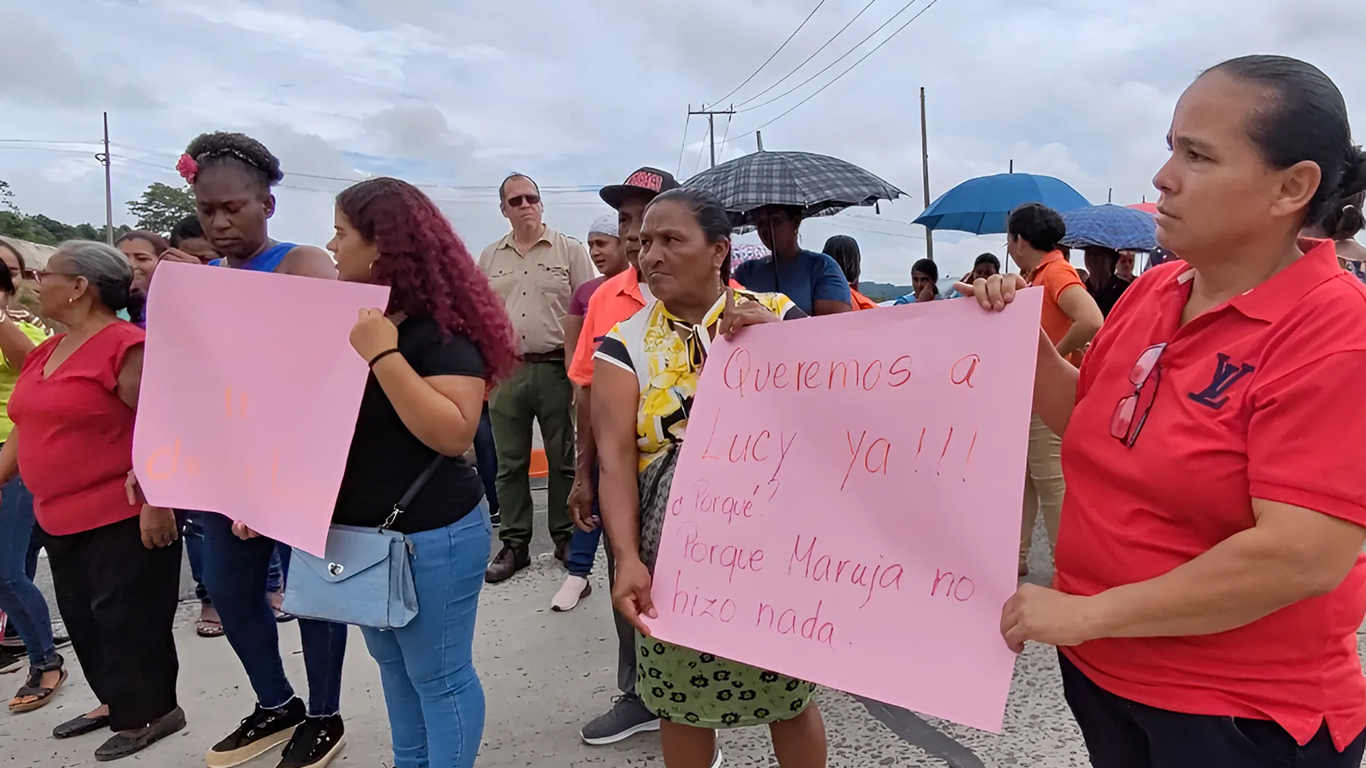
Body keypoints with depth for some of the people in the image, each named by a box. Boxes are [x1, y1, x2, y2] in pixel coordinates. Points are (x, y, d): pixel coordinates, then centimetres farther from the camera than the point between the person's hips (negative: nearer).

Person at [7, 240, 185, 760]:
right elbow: (27, 430, 18)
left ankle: (152, 712, 18)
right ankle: (118, 702, 34)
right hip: (60, 518, 9)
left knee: (128, 619, 2)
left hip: (122, 517, -9)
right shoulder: (46, 353, 11)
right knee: (83, 620, 19)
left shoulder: (125, 347, -17)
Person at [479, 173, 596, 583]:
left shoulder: (570, 250, 2)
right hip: (505, 371, 3)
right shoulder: (489, 258, 12)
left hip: (556, 368, -3)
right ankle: (514, 544, 19)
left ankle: (566, 537, 20)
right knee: (510, 463, 8)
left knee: (563, 460, 7)